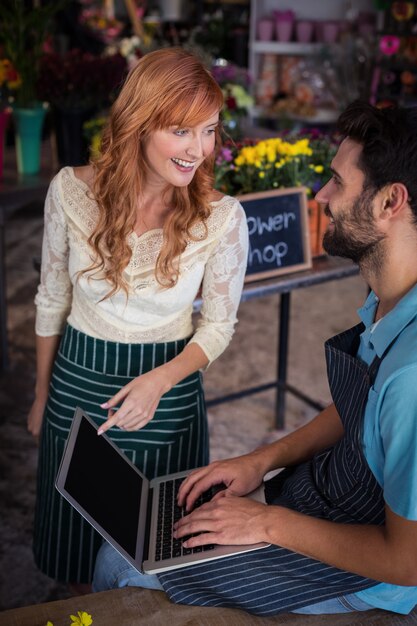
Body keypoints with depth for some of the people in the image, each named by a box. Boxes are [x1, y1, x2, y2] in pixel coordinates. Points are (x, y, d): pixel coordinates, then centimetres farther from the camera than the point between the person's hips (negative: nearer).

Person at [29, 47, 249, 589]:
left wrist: (159, 381, -23)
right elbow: (52, 301, 0)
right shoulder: (71, 190, -15)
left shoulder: (222, 217, -18)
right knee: (76, 544, 21)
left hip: (169, 392, -1)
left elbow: (218, 326, -5)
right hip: (78, 385, 2)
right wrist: (42, 395, 11)